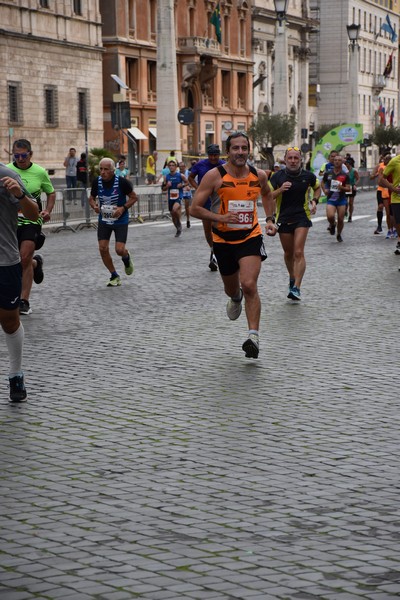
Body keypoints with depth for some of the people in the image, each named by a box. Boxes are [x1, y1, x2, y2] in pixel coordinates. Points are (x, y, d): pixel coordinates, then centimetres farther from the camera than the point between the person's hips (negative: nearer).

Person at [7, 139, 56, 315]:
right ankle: (36, 263, 40)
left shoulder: (40, 172, -1)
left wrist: (47, 211, -2)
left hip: (32, 220, -2)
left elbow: (51, 193, 13)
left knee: (24, 259, -13)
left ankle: (24, 301, -5)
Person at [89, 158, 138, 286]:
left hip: (120, 220, -3)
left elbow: (134, 197, -7)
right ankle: (114, 276, 13)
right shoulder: (97, 182, -8)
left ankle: (126, 258, 28)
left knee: (120, 249, -12)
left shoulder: (122, 182, -18)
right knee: (103, 248, -6)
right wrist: (94, 205, -15)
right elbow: (92, 198, 8)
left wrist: (123, 208, -22)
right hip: (104, 220, 3)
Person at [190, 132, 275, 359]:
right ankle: (236, 299, 57)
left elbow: (267, 195, 22)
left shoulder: (259, 175, -2)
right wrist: (221, 218, -25)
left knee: (249, 285, -20)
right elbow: (195, 208, -11)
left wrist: (270, 219, 9)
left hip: (250, 237, 0)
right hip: (223, 240, 0)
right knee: (231, 288, 18)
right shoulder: (215, 176, -12)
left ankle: (254, 335, -18)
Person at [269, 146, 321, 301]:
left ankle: (296, 288, -17)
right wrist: (280, 190, -21)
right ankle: (292, 278, 40)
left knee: (298, 252, -14)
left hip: (302, 217, -1)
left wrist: (315, 201, 1)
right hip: (283, 218, 2)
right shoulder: (278, 176, -4)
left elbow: (317, 188, 20)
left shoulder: (308, 176, -1)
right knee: (288, 253, 14)